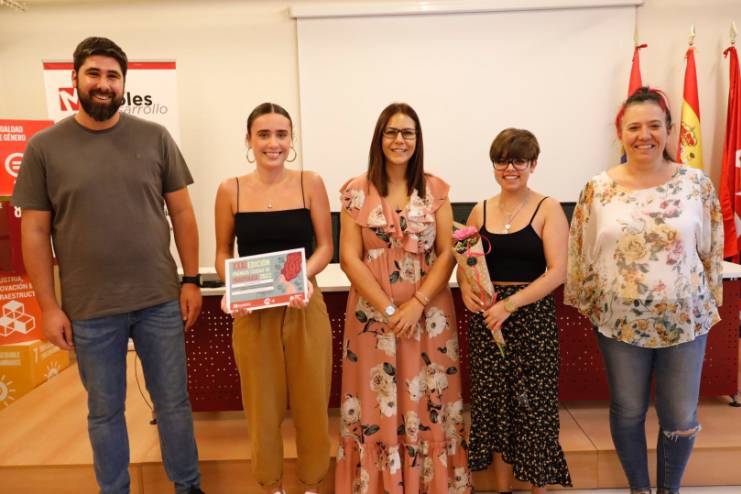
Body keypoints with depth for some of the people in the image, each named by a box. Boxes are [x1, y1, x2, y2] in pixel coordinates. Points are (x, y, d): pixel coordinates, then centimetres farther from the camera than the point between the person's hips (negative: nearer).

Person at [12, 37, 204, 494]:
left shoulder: (155, 138, 0)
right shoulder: (44, 147, -1)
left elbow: (182, 212, 3)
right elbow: (35, 231, 1)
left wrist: (191, 279, -1)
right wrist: (49, 306, -2)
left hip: (159, 301, 1)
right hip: (89, 311, 0)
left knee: (174, 403, 14)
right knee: (105, 412, 16)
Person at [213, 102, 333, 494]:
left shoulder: (310, 183, -2)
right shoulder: (230, 190, -1)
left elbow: (325, 246, -1)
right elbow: (223, 253, 6)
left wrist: (303, 275, -20)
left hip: (304, 307, 0)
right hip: (253, 311, 1)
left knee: (311, 400, 10)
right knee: (263, 403, 13)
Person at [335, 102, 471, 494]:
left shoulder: (435, 189, 3)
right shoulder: (357, 191, -1)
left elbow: (447, 253, -1)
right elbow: (350, 258, -5)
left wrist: (417, 303, -14)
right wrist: (388, 309, -12)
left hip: (429, 312, 1)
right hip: (373, 313, -1)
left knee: (427, 403, 9)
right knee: (377, 405, 8)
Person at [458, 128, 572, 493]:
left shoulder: (548, 209, -4)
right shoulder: (480, 211, 8)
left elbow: (557, 272, -12)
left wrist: (510, 305, -20)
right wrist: (466, 288, -10)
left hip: (532, 316, -3)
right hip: (485, 316, 4)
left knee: (533, 403, 5)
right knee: (494, 403, 11)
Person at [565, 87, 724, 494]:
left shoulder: (697, 185, -4)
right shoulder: (598, 189, -7)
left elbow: (712, 252, 4)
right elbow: (581, 255, 0)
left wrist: (709, 304, 6)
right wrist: (587, 306, 3)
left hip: (685, 321, 1)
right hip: (620, 322, 0)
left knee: (681, 417, 12)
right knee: (628, 413, 13)